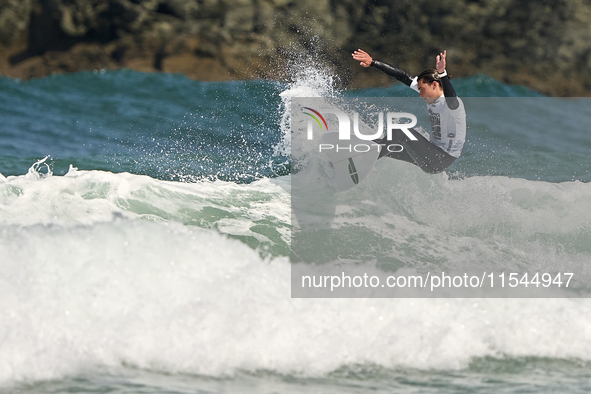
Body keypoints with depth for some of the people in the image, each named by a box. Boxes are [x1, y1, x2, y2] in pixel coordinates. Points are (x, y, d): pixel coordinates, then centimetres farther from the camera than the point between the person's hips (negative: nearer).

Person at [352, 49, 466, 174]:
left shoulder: (452, 103, -22)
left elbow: (451, 99, -48)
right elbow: (403, 77, 7)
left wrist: (442, 73, -65)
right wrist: (372, 63, 6)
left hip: (443, 160, -10)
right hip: (432, 153, 10)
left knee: (404, 132, -23)